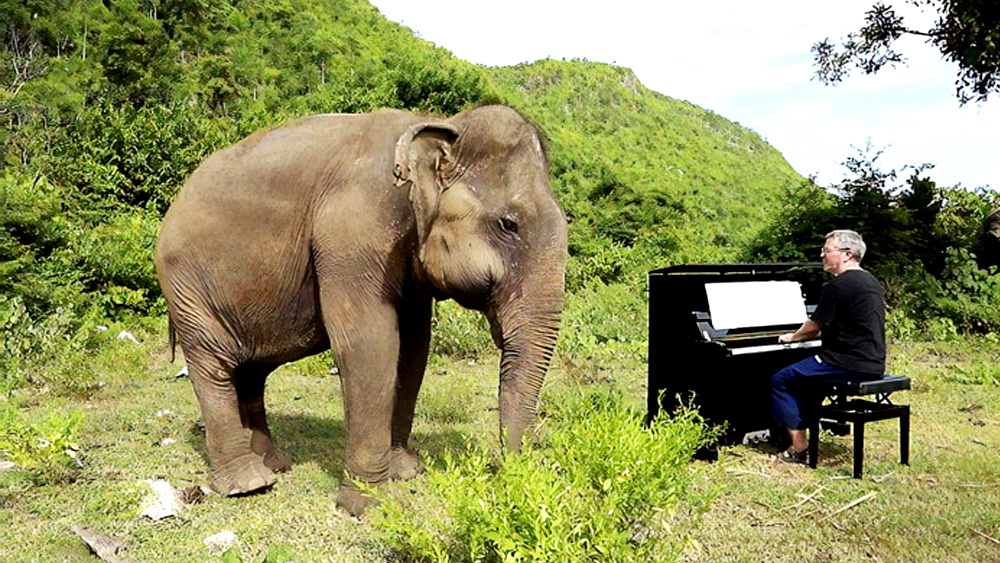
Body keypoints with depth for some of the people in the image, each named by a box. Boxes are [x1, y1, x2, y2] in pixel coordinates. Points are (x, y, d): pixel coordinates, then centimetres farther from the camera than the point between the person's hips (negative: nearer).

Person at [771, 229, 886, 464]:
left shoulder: (838, 285, -15)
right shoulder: (871, 282, 15)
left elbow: (814, 327, -9)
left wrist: (792, 337, 10)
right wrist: (805, 334, 29)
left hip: (850, 364, -10)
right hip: (874, 365, 10)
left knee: (781, 381, -2)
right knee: (807, 375, 29)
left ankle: (800, 448, -3)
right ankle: (803, 430, 28)